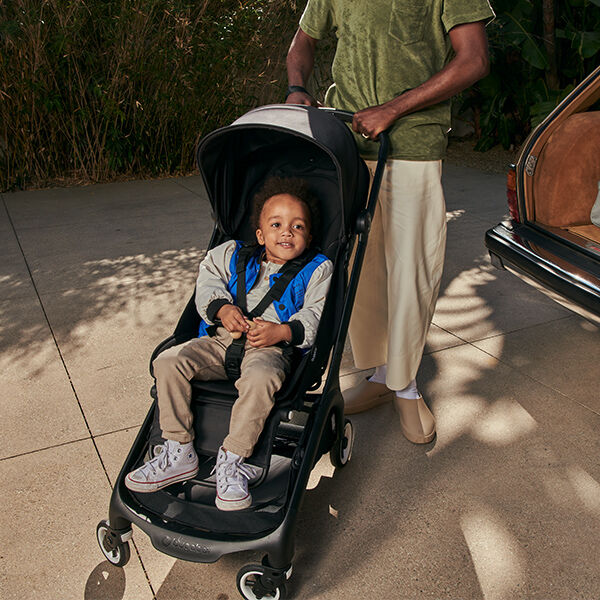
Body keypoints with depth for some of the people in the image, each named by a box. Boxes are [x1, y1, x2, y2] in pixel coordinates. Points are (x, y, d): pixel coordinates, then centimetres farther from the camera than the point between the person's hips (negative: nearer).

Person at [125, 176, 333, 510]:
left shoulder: (317, 269, 5)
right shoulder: (234, 256, 15)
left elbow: (313, 317, -1)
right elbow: (208, 281, 16)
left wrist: (282, 331, -19)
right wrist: (221, 308, -4)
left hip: (272, 348, -4)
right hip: (222, 340, 4)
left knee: (260, 379, -38)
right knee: (168, 362, -16)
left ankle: (231, 460, -20)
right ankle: (179, 453, -7)